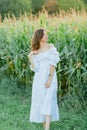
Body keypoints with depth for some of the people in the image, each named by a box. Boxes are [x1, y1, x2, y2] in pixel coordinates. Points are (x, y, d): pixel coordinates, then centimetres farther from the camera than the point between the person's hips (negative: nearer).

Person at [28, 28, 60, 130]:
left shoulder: (51, 46, 3)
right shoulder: (35, 52, 11)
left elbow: (53, 63, -6)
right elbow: (35, 68, 0)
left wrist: (50, 78, -16)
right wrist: (30, 57, -12)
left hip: (50, 78, -3)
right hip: (39, 79, 3)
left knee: (48, 100, -19)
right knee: (40, 102, 3)